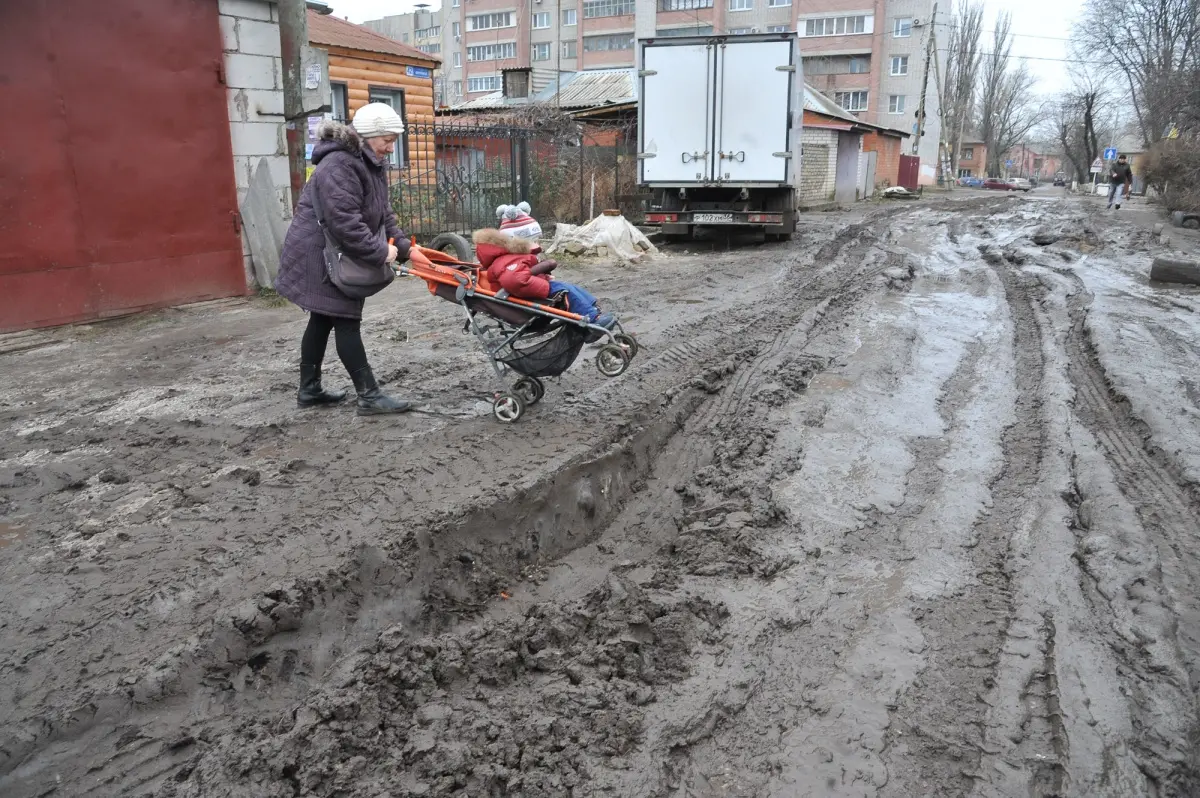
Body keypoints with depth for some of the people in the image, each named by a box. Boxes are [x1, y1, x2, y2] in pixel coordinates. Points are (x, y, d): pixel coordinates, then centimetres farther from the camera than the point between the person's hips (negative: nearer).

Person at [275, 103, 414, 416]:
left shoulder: (371, 164, 10)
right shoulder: (339, 165, -23)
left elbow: (383, 213, 11)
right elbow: (345, 222, -31)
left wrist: (403, 246, -2)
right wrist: (380, 252, -25)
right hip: (318, 255, -10)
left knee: (323, 319, 15)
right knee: (345, 320, -8)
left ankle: (309, 390, 25)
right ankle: (369, 396, -5)